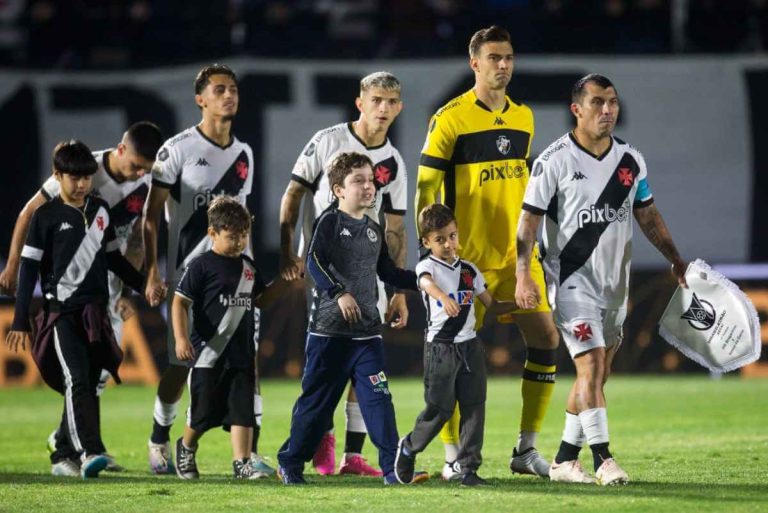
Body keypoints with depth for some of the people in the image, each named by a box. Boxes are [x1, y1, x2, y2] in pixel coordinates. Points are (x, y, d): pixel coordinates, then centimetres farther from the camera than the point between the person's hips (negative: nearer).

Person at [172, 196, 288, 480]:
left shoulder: (248, 267, 11)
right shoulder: (202, 265, -9)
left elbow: (260, 300, 23)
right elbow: (180, 302, -10)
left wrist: (283, 280, 10)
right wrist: (181, 338, -21)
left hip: (242, 355, 5)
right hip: (208, 355, -5)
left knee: (243, 409, -3)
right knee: (203, 413, 5)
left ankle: (241, 462, -3)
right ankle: (186, 448, 31)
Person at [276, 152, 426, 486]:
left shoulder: (373, 230, 15)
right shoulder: (330, 222, -4)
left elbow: (387, 272, 24)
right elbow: (315, 261, -17)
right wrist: (339, 293, -28)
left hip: (367, 329, 5)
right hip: (329, 329, -5)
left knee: (378, 397, -5)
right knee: (317, 398, 3)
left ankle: (393, 468, -8)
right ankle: (290, 461, 17)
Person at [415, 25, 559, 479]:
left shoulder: (524, 117, 10)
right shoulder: (451, 118, -8)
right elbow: (425, 190, -7)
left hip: (517, 255, 6)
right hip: (468, 259, -6)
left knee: (547, 338, 0)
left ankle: (526, 449, 9)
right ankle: (453, 456, 7)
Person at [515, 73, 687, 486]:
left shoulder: (630, 160, 7)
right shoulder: (555, 161, -9)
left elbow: (647, 216, 18)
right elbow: (528, 221, -8)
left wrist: (676, 260, 11)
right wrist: (523, 276, -17)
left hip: (615, 280, 6)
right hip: (572, 278, -6)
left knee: (597, 372, 8)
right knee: (590, 363, -16)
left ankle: (565, 459, 16)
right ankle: (603, 459, -16)